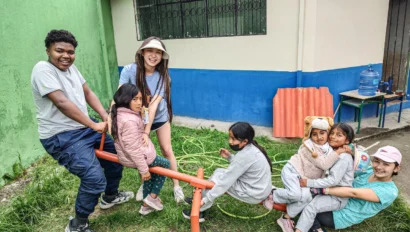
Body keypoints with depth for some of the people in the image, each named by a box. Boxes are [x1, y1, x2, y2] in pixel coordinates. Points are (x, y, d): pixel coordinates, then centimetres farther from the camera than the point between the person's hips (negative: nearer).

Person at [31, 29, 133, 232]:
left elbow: (88, 93, 9)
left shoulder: (70, 67, 9)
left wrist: (105, 116, -7)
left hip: (85, 129, 10)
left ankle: (110, 197, 42)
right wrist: (94, 125, -24)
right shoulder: (43, 69, -17)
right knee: (95, 179, -19)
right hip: (61, 137, -10)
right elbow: (62, 103, -26)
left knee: (117, 153, 19)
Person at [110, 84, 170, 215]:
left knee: (151, 173, 29)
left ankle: (146, 205, 37)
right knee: (165, 165, 14)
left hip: (126, 157, 10)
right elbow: (133, 148, -28)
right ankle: (153, 197, 16)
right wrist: (143, 169, -21)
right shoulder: (130, 121, -30)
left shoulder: (120, 114, 1)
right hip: (137, 157, -9)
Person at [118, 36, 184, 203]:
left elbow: (154, 104, -29)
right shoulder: (129, 70, -23)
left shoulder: (163, 76, -24)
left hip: (159, 117, 0)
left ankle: (176, 186, 17)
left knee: (167, 150, 3)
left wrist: (146, 132, -32)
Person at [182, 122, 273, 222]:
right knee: (219, 172, 10)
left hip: (254, 194, -9)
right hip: (261, 188, 9)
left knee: (217, 178, -4)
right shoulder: (251, 148, -1)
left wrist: (206, 199, -16)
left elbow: (226, 182, -23)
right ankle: (200, 198, 23)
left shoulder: (244, 156, -27)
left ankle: (199, 212, 7)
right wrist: (230, 157, 2)